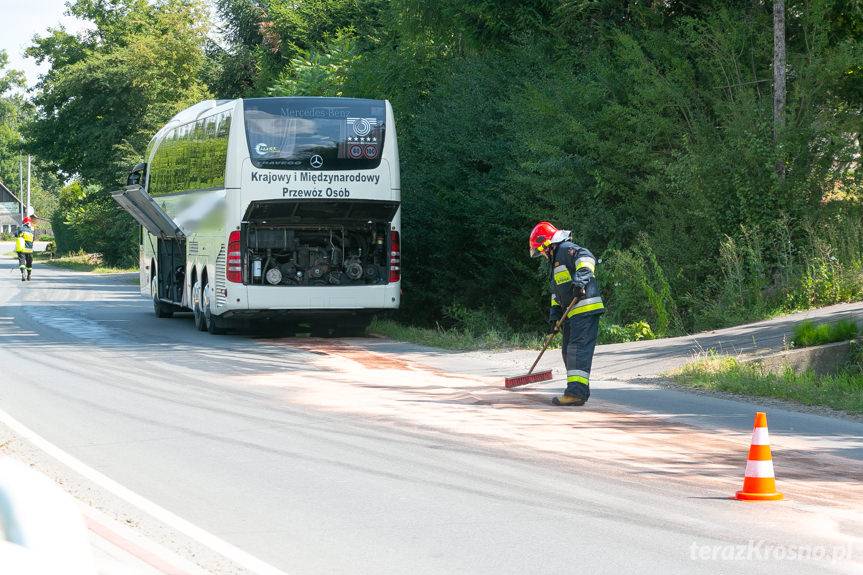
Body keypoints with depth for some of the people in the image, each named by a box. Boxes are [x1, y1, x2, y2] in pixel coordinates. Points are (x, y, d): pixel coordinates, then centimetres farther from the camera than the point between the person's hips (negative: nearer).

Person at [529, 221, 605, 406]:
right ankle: (576, 391, 19)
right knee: (569, 352, 13)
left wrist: (581, 276, -40)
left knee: (578, 349, -17)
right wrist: (555, 311, 21)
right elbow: (556, 290, 31)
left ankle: (577, 392, -24)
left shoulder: (566, 249, -6)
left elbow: (587, 258, -25)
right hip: (571, 314, 11)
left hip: (585, 310, -11)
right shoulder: (556, 260, 27)